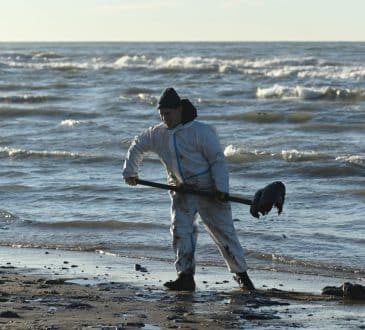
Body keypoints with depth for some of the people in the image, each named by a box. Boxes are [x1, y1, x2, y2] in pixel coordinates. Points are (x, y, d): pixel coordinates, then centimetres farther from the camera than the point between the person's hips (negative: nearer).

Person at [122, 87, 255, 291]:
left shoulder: (200, 131, -16)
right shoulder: (157, 134, 1)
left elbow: (218, 160, -15)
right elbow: (137, 147, 20)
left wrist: (222, 188, -23)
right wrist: (130, 172, 17)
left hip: (208, 189, -5)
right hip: (181, 191, 5)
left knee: (223, 231, -1)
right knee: (181, 230, -8)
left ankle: (241, 274, 10)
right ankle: (186, 278, -6)